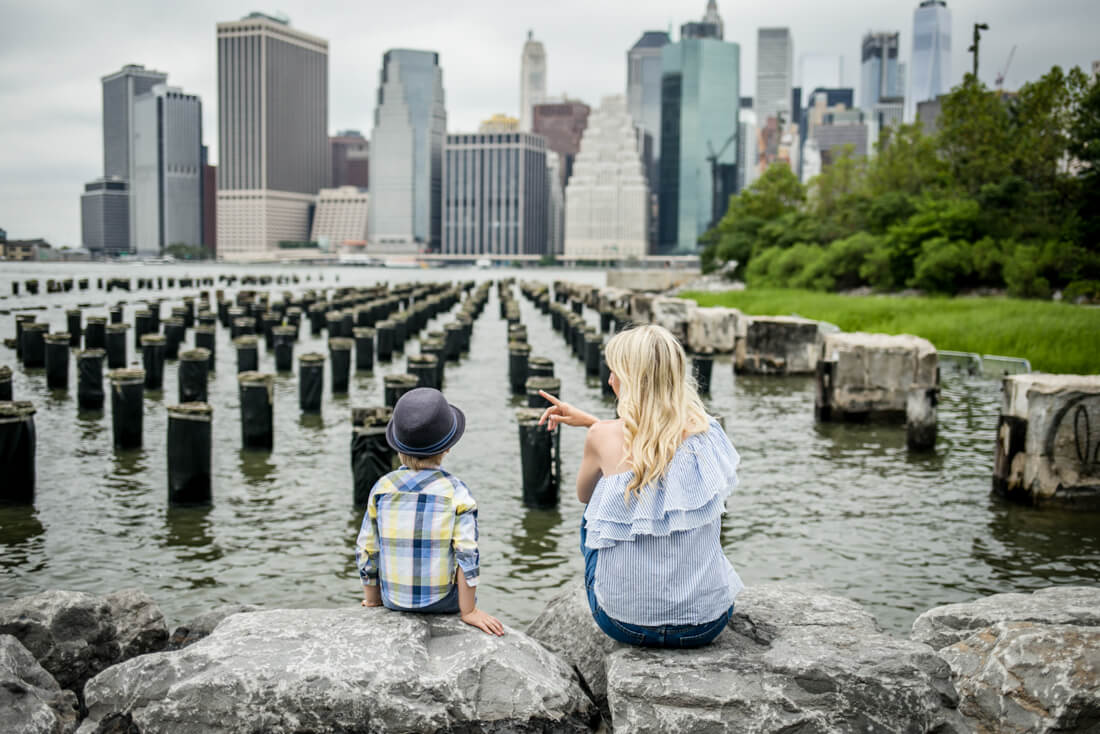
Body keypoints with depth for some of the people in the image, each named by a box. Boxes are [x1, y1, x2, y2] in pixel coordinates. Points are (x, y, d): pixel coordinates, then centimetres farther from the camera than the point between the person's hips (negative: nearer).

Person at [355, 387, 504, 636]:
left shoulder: (381, 488, -6)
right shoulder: (457, 492, -14)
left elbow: (366, 550, 0)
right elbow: (467, 555, -16)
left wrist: (372, 599, 13)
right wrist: (468, 611, -8)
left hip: (394, 598, 3)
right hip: (443, 601, -3)